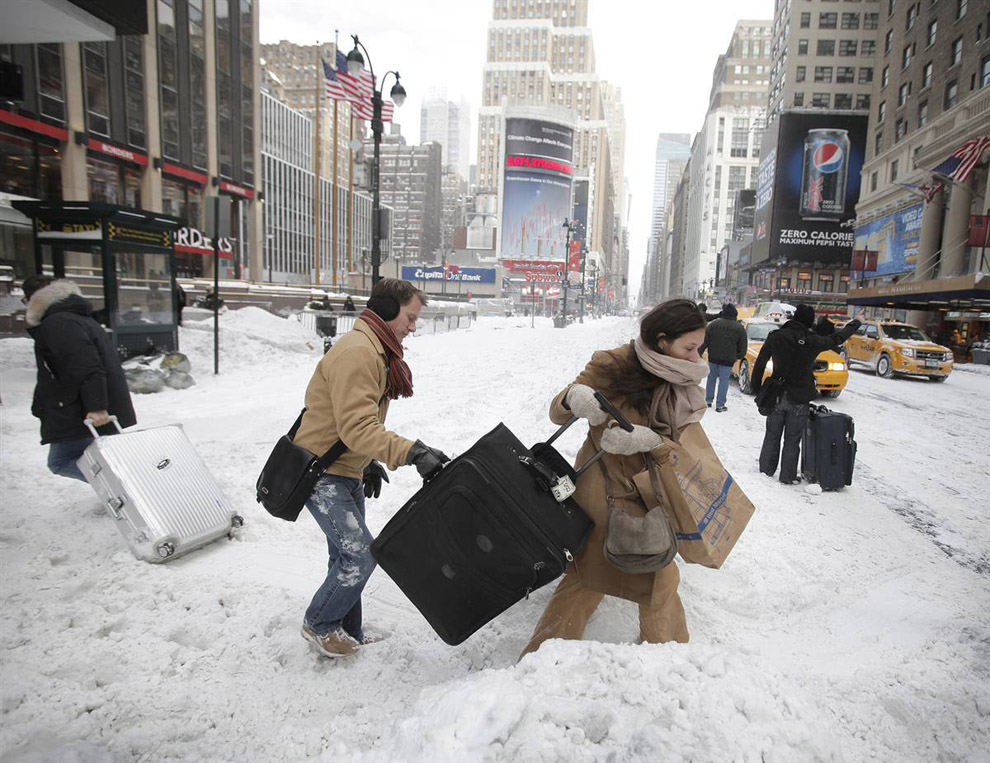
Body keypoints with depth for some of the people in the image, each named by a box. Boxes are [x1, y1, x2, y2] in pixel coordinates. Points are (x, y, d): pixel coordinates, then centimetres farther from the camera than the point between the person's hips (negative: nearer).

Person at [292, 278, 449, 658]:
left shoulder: (377, 352, 12)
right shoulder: (356, 353, -23)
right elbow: (357, 428, -31)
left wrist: (369, 463, 20)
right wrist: (412, 452, -38)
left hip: (347, 472, 10)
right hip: (322, 472, -10)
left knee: (349, 557, 16)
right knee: (361, 555, -8)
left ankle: (348, 638, 30)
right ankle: (318, 625, 15)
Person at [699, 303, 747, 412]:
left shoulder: (714, 324, -3)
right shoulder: (739, 328, -2)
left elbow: (705, 341, -4)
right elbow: (743, 346, 4)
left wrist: (698, 353, 1)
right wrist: (739, 356, 20)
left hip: (713, 357, 1)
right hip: (728, 359, -1)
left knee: (711, 378, 16)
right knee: (724, 381, 3)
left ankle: (708, 400, 22)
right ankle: (720, 405, 3)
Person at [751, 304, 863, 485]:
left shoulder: (776, 336, -6)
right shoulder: (813, 341, -10)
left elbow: (759, 364, -3)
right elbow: (837, 338, 8)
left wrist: (756, 388, 7)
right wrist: (856, 322, 26)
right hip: (799, 400, -2)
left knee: (772, 436, 14)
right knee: (792, 440, 8)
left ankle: (766, 470, 20)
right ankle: (788, 476, 14)